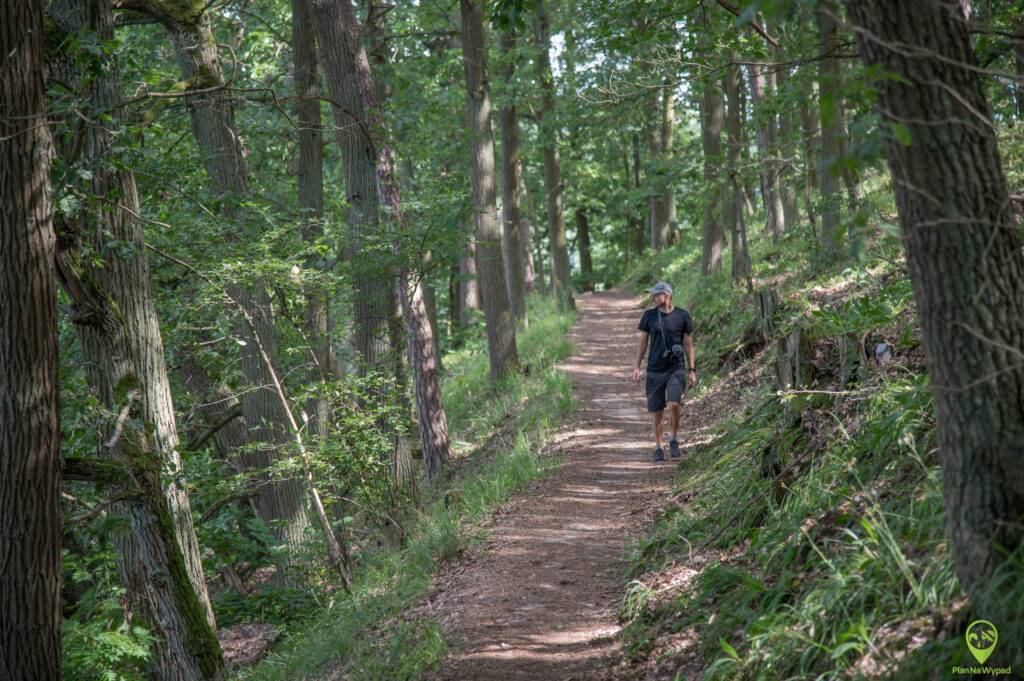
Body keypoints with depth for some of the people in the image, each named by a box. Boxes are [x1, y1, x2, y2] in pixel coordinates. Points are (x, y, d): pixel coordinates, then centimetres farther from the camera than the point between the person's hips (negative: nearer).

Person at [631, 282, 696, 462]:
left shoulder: (682, 316, 0)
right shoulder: (649, 315, 4)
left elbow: (688, 344, 7)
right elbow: (643, 342, 10)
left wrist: (691, 371, 4)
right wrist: (637, 367, 3)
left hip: (676, 369, -2)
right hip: (654, 371, 2)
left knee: (673, 404, -21)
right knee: (656, 412, 5)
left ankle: (674, 441, 0)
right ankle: (659, 447, 20)